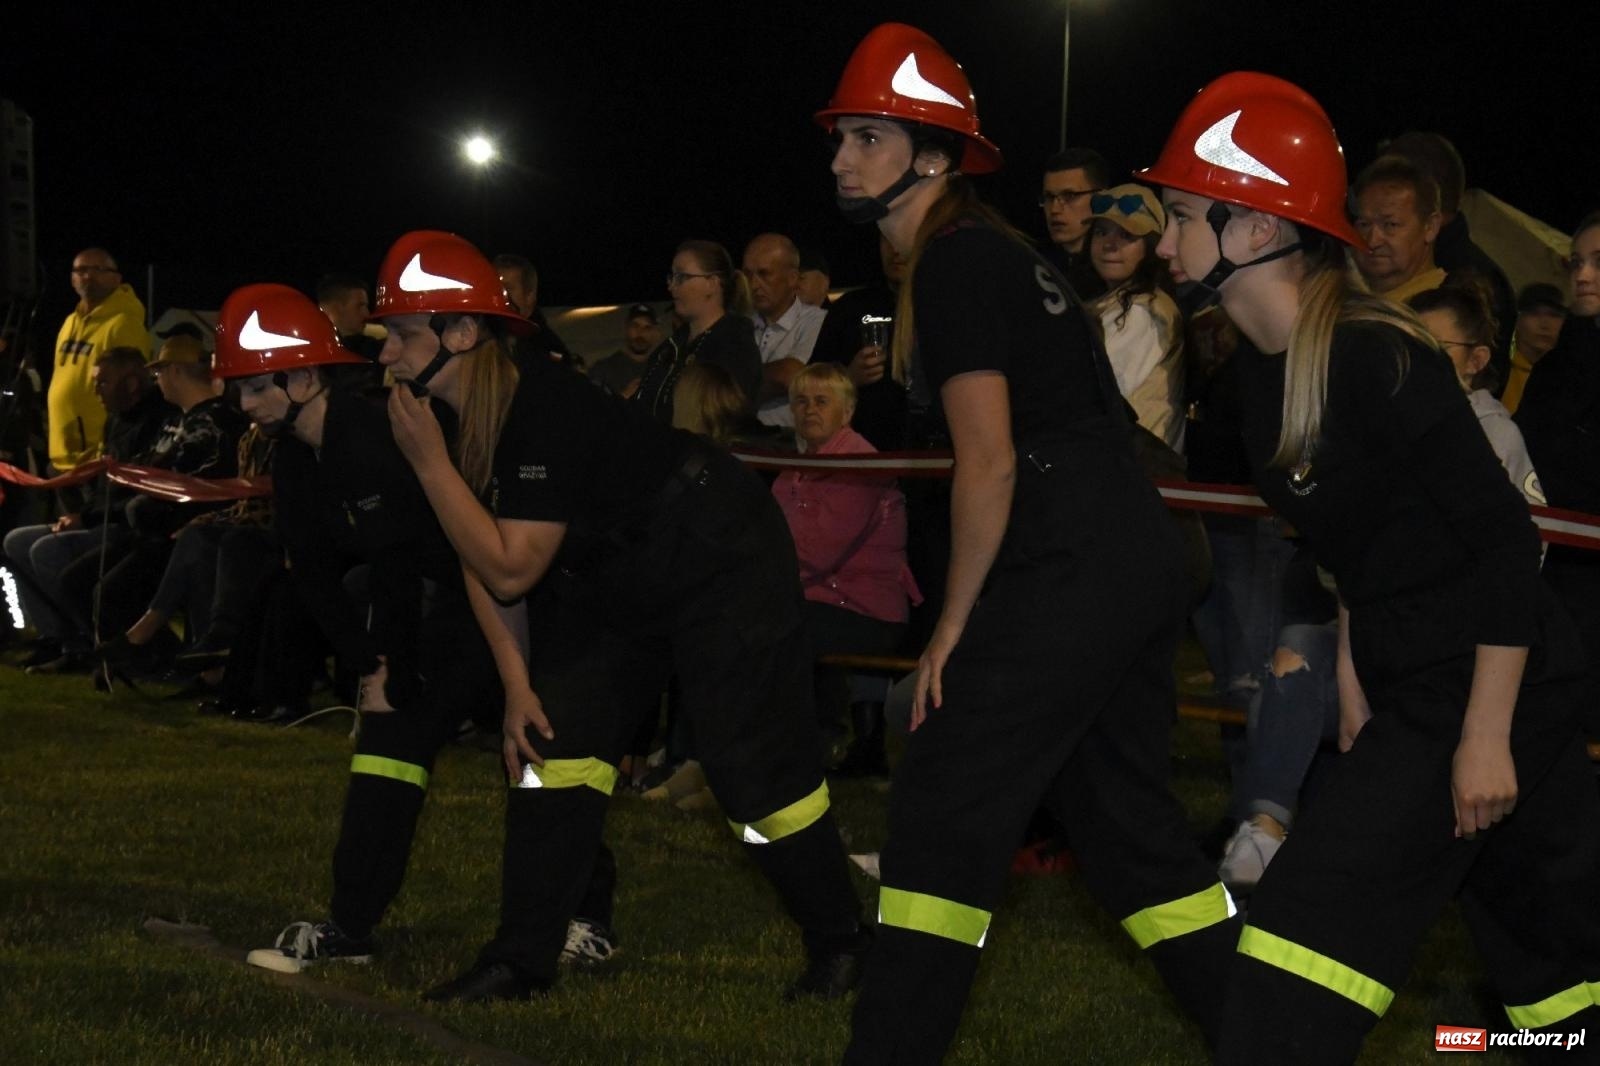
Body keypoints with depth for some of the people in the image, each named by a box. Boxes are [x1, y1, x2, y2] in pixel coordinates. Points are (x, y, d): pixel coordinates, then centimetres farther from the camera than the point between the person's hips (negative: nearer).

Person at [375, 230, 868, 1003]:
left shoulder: (547, 415, -33)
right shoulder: (462, 418, -5)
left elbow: (511, 569, -33)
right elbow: (477, 560, 3)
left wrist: (429, 462, -32)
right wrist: (516, 682, -3)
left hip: (726, 568, -9)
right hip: (615, 583, 9)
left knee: (754, 766, -6)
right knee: (550, 736, -1)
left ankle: (839, 942, 15)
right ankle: (520, 959, 4)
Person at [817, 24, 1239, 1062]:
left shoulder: (953, 262, -9)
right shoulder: (1002, 251, 19)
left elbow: (991, 464, -15)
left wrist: (954, 625, -7)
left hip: (1070, 571, -10)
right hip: (1145, 558, 10)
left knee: (945, 809, -6)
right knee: (1125, 812, 17)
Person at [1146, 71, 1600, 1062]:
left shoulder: (1372, 359, -20)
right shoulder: (1267, 373, 6)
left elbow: (1506, 538, -21)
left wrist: (1487, 736, -20)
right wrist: (1354, 688, 18)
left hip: (1485, 685, -9)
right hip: (1412, 683, 9)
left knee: (1312, 919, -11)